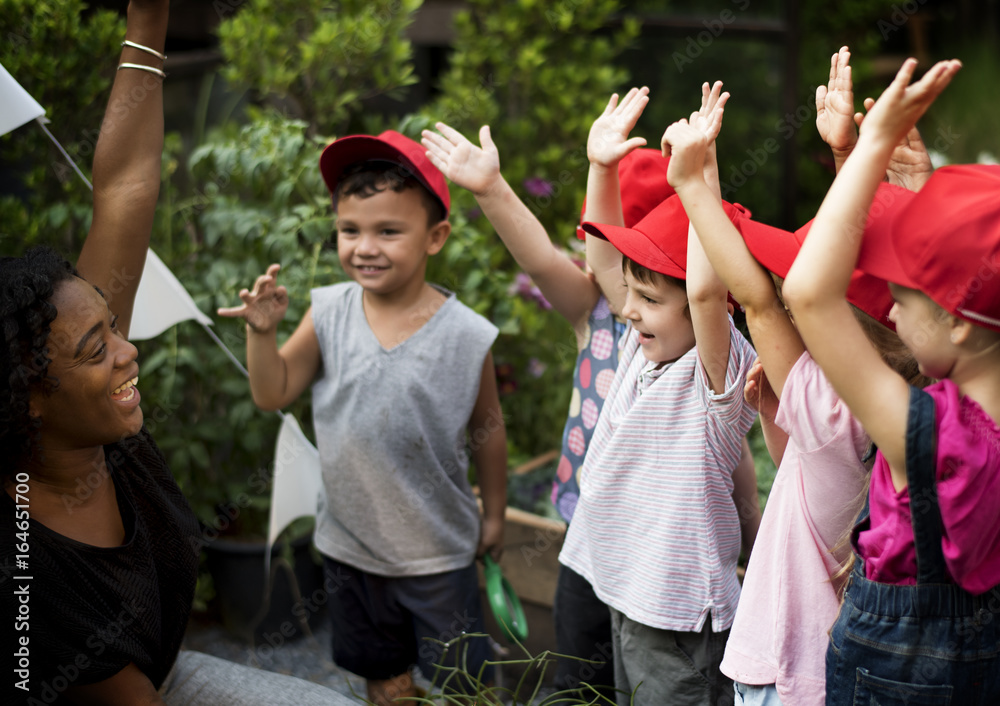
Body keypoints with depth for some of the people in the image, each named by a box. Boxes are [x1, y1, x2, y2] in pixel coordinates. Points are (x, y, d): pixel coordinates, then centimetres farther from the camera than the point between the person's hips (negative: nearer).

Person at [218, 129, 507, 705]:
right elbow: (273, 394, -4)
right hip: (350, 544, 3)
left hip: (438, 552, -3)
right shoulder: (329, 313, -10)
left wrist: (494, 514, 7)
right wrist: (262, 331, -20)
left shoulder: (465, 334, -15)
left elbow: (486, 428, -2)